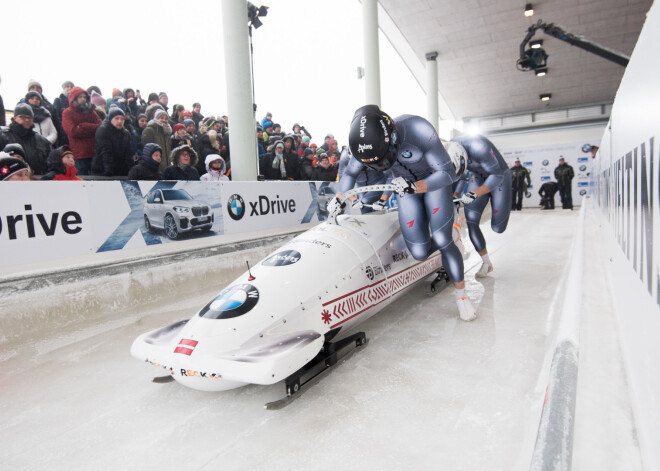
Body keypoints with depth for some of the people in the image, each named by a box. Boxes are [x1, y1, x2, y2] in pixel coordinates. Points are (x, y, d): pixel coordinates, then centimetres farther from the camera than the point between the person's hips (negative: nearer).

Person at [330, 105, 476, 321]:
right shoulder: (366, 141, -21)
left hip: (435, 180, -3)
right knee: (419, 253, -8)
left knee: (442, 240, -18)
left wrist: (415, 187, -43)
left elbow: (448, 173, -28)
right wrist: (338, 198, -17)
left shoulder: (419, 130, -35)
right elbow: (350, 173, -1)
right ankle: (447, 245, 28)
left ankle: (461, 295, 5)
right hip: (406, 186, 3)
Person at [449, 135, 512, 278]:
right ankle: (486, 263, 4)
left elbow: (497, 175, -29)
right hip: (478, 178, 5)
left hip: (499, 177, -5)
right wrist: (454, 197, -6)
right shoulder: (450, 150, -17)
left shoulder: (478, 148, -38)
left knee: (498, 228, -4)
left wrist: (474, 194, -38)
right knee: (471, 222, -11)